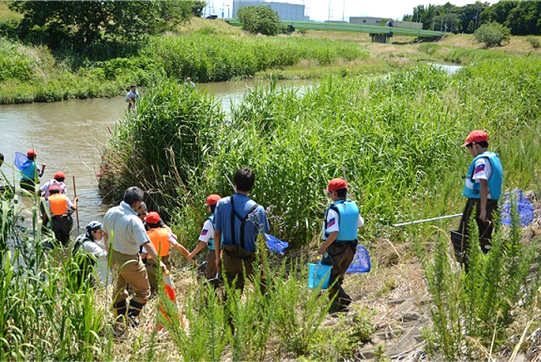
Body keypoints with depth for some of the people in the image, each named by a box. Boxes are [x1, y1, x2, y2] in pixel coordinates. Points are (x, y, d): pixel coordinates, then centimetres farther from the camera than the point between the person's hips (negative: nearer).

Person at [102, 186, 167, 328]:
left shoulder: (110, 212, -4)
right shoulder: (134, 221, -28)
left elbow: (105, 234, 10)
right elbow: (146, 243, -31)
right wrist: (159, 261, -29)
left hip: (114, 255, 8)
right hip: (129, 260, -8)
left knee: (119, 288, 28)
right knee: (143, 291, 9)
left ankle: (119, 317, 42)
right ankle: (130, 319, 3)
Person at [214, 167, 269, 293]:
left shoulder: (222, 204, -8)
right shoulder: (257, 210, -17)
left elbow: (217, 234, -1)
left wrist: (218, 256, 12)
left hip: (229, 258, 4)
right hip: (249, 259, -3)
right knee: (263, 289, 15)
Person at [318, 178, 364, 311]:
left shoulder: (333, 210, -19)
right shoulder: (354, 206, 2)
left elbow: (334, 233, -26)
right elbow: (360, 224, 15)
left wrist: (323, 248, -17)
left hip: (336, 249, -7)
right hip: (350, 248, 7)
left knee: (328, 276, 6)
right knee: (338, 275, 21)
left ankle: (343, 298, -7)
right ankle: (333, 299, 28)